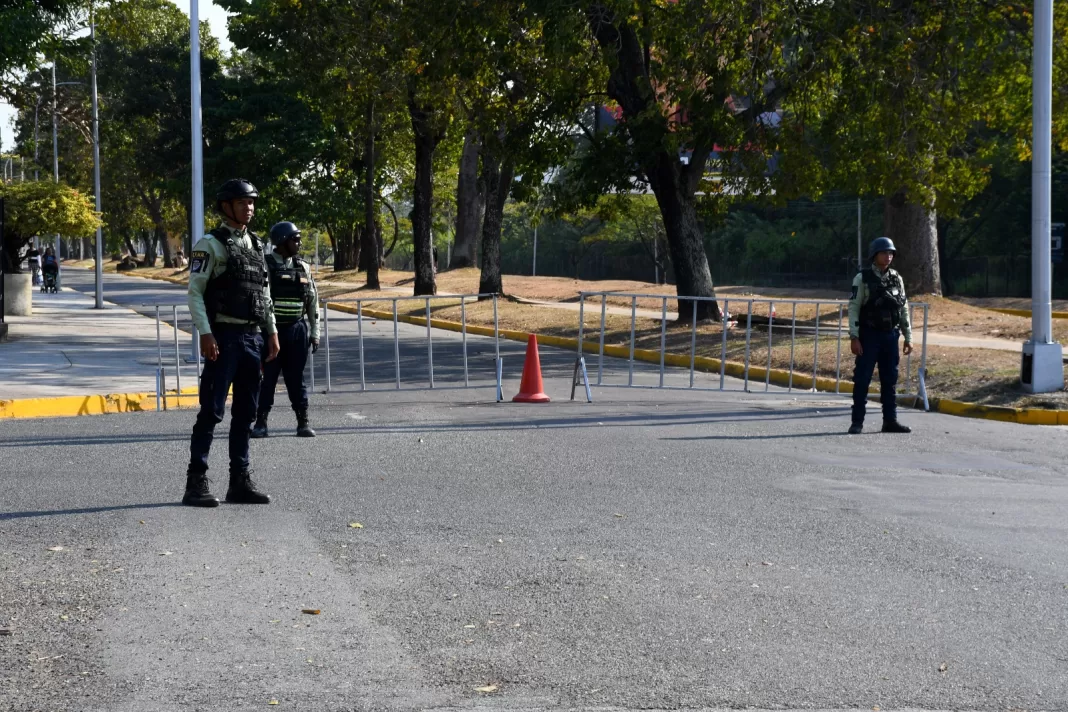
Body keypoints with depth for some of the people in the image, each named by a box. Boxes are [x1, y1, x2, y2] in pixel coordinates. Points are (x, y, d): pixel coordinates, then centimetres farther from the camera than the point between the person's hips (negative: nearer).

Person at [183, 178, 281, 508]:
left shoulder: (255, 245, 16)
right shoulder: (211, 244, -6)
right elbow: (194, 292, -11)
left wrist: (272, 332, 15)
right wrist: (205, 333, -20)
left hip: (252, 337, 7)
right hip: (224, 336, -7)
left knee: (246, 412, 8)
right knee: (212, 410, -8)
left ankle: (240, 481, 14)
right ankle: (196, 482, -6)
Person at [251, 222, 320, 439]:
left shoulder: (303, 268, 10)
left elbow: (312, 301, 14)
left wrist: (314, 332, 11)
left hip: (296, 331, 4)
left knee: (296, 378, 7)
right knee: (266, 378, 0)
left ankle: (303, 423, 11)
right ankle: (260, 423, 8)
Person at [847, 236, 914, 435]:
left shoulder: (897, 279, 9)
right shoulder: (863, 278, -4)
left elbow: (904, 309, 13)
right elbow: (853, 308, -8)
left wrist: (908, 337, 10)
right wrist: (854, 337, -15)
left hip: (891, 335, 4)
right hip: (869, 335, -4)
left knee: (890, 380, 7)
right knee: (862, 379, -3)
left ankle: (890, 420, 13)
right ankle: (857, 422, 1)